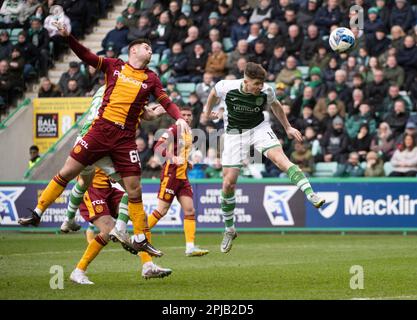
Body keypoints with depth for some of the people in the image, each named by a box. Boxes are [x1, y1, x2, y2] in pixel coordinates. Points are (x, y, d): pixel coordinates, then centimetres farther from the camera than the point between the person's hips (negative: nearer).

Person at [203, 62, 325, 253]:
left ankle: (311, 195, -41)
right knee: (228, 183, -3)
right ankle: (229, 230, 15)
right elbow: (214, 93, 7)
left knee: (280, 158, -29)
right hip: (234, 134, 0)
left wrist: (287, 128, 15)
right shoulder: (226, 87, -20)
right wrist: (208, 110, 25)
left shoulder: (266, 92, -16)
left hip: (259, 128, 0)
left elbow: (275, 106, 9)